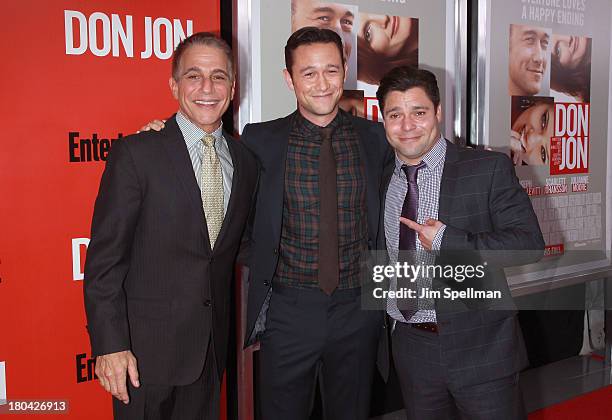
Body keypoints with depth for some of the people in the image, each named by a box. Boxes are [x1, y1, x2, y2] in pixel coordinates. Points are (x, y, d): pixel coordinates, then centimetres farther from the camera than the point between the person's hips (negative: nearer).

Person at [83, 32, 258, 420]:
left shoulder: (246, 162, 5)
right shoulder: (135, 155, -11)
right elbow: (104, 259, -12)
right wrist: (110, 345, -15)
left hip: (212, 346, 5)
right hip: (147, 346, -4)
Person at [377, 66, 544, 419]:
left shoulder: (489, 169, -8)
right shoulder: (381, 179, 5)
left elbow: (529, 243, -14)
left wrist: (446, 241, -21)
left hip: (479, 347, -4)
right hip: (410, 347, 4)